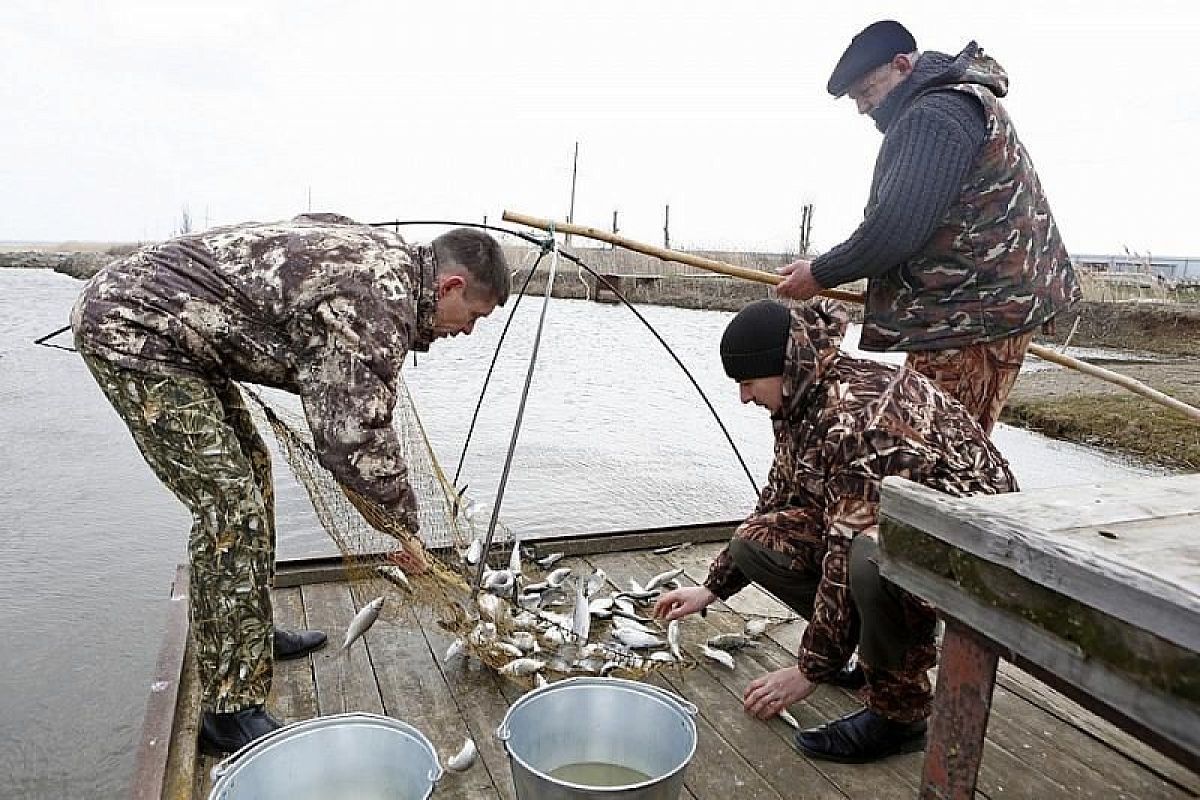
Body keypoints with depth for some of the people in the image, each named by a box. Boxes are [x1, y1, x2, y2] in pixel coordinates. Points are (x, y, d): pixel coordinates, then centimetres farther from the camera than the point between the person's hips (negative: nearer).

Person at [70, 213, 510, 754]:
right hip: (134, 328, -11)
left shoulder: (387, 254, 7)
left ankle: (251, 632, 32)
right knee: (229, 505, -13)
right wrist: (405, 524, -8)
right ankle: (231, 711, -4)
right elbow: (356, 440, -23)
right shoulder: (377, 304, -23)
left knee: (247, 466, 17)